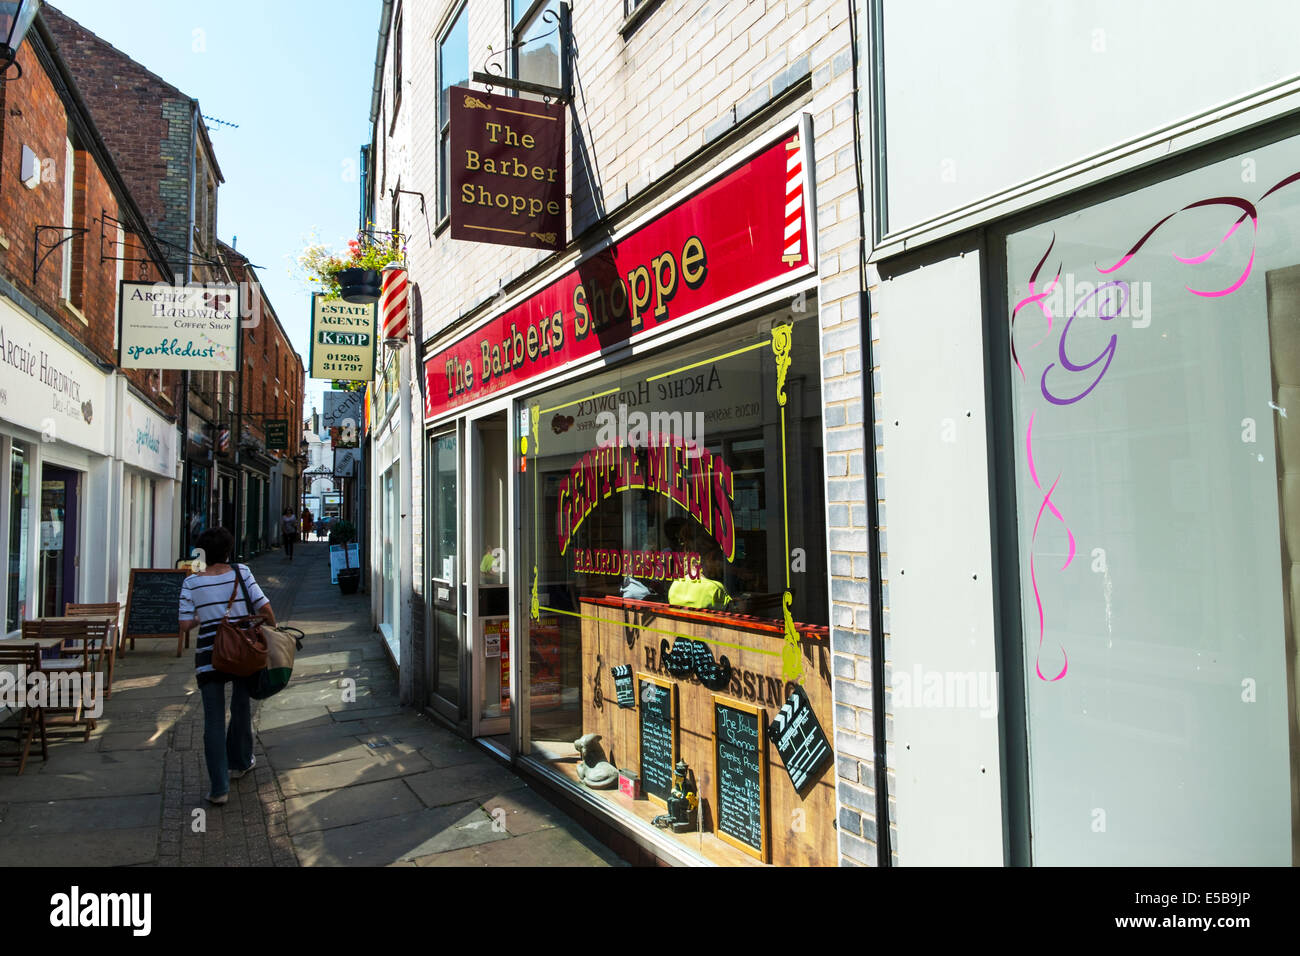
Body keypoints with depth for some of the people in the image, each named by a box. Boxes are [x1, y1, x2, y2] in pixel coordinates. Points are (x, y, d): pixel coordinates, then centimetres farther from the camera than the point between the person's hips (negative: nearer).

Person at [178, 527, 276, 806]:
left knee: (214, 720, 4)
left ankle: (219, 788, 3)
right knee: (241, 708, 20)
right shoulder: (241, 573, -5)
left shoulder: (192, 582, -3)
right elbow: (264, 608, -9)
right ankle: (239, 763, 39)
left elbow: (185, 625, -5)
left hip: (209, 655, 0)